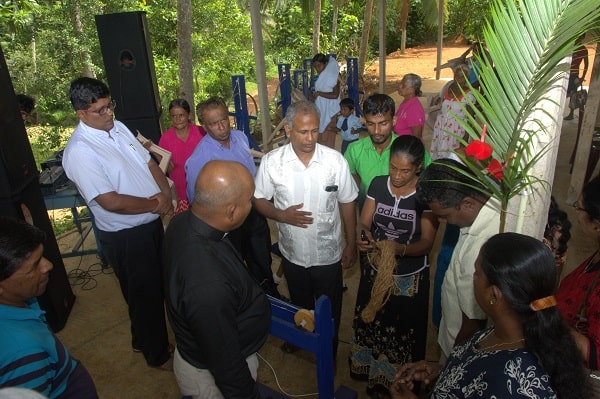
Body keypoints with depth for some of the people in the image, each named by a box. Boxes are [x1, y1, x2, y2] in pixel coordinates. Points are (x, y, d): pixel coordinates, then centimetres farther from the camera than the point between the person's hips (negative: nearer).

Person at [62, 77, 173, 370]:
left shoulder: (118, 127, 2)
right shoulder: (79, 151, -22)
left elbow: (149, 162, 7)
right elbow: (111, 202, -27)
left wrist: (165, 192, -11)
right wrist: (155, 204, -15)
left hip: (152, 223, 8)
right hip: (125, 236, -8)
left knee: (160, 283, 24)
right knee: (145, 294, 11)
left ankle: (143, 339, 51)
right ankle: (157, 354, 37)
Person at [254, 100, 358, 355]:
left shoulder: (335, 160, -16)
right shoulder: (271, 162, -15)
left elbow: (347, 203, -5)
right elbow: (259, 200, -4)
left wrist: (351, 244, -1)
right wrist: (282, 215, -23)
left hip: (328, 254, -1)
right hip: (292, 253, 1)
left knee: (329, 310, 20)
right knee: (299, 305, 28)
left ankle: (328, 351, 48)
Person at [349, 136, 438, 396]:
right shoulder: (378, 184, -6)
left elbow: (427, 242, -16)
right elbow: (364, 222, -5)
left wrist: (399, 248, -36)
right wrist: (364, 235, -29)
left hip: (410, 277, -3)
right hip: (375, 270, 3)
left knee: (403, 334, 14)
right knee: (370, 323, 20)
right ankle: (369, 369, 48)